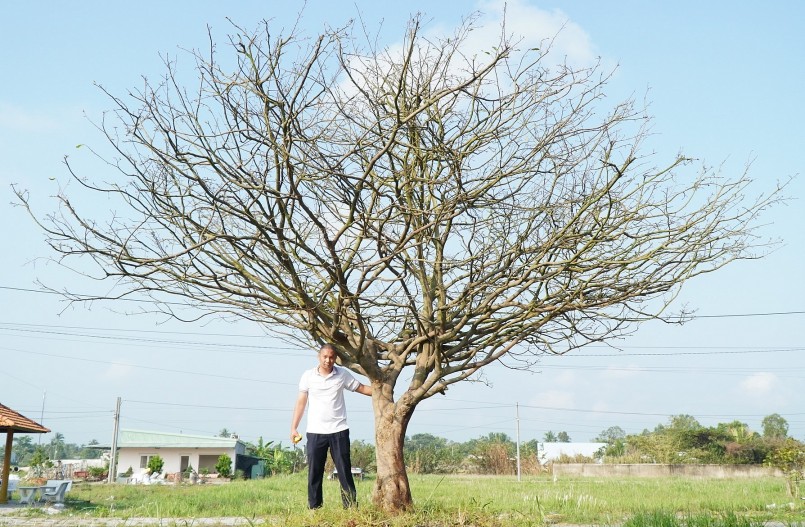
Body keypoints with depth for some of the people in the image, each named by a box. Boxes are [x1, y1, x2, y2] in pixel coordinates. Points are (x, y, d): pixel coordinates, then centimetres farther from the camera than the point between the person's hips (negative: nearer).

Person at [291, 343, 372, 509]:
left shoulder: (343, 374, 2)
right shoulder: (308, 376, 2)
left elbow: (362, 388, 9)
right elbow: (301, 402, 6)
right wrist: (294, 428, 3)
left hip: (338, 431, 0)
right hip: (315, 432, 0)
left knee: (345, 471, 1)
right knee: (314, 473, 3)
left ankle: (351, 508, 5)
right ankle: (314, 509, 10)